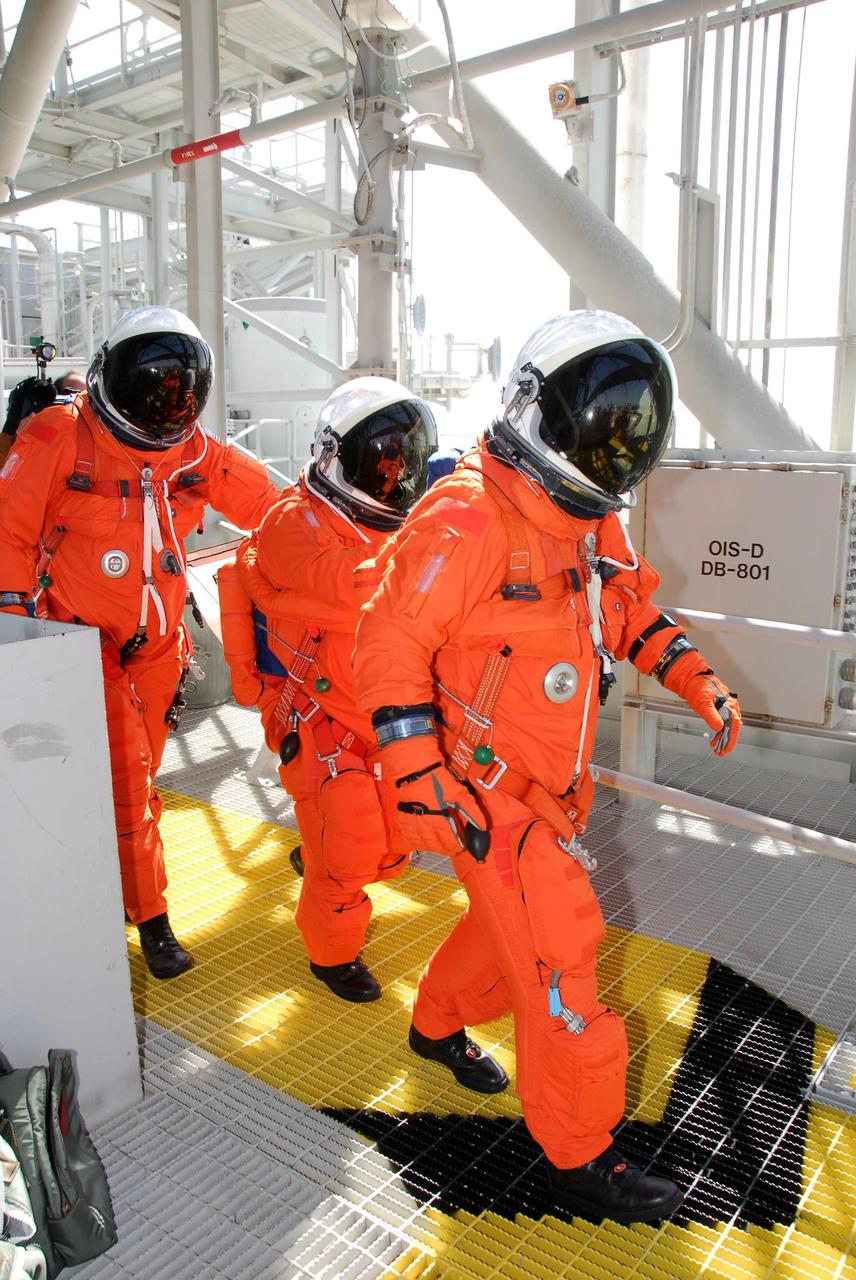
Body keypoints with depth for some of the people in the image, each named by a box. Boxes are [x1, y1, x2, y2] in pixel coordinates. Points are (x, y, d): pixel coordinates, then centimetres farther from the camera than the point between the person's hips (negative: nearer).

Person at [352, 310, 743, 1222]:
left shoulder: (592, 518, 5)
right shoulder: (467, 516, -23)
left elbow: (631, 611, 18)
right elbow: (392, 643, -23)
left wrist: (695, 680, 5)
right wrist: (418, 776, -27)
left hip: (552, 784, 9)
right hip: (483, 788, -9)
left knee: (516, 921, 23)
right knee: (558, 952, -2)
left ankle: (437, 1019, 50)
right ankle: (579, 1157, 19)